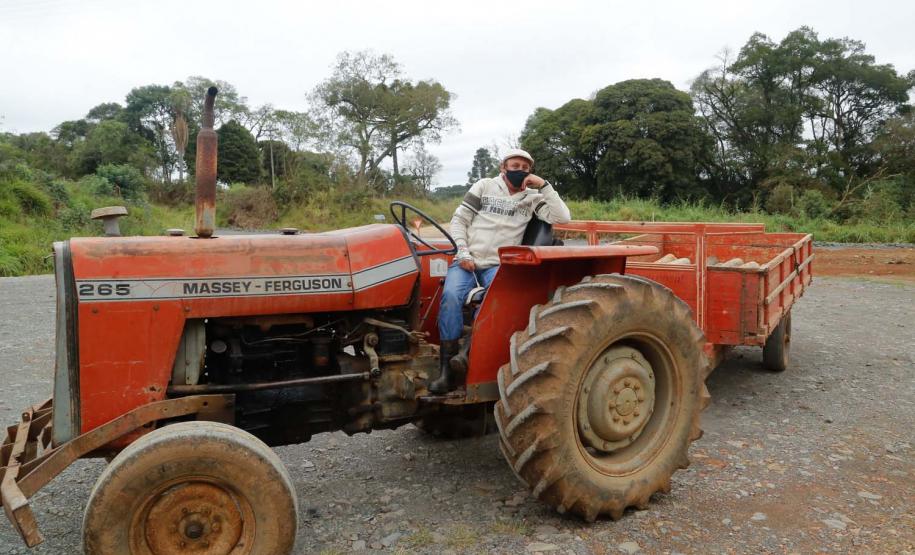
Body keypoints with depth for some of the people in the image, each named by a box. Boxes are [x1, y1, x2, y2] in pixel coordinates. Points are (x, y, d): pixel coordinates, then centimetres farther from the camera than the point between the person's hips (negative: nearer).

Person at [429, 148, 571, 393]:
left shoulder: (533, 197, 13)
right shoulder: (485, 186, 12)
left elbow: (561, 217, -1)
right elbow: (459, 219, 8)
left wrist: (544, 185, -4)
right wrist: (463, 253, -6)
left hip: (499, 265, 0)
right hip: (468, 261, 0)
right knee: (451, 295, -30)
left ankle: (467, 350, -33)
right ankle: (447, 369, -27)